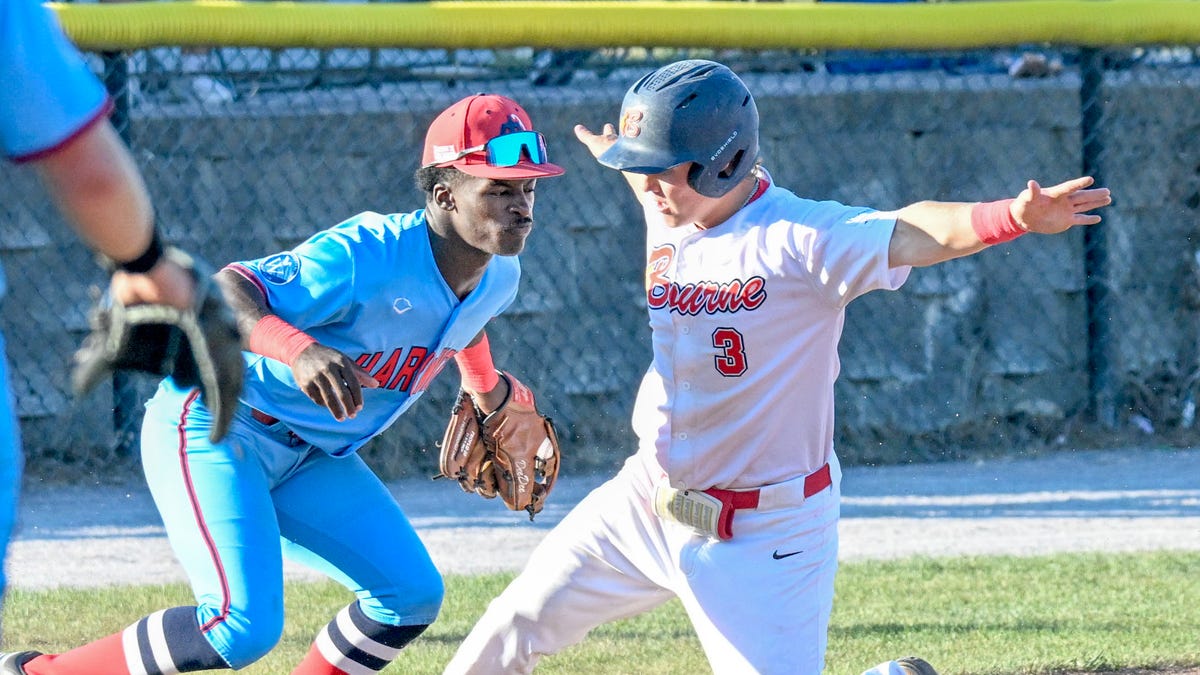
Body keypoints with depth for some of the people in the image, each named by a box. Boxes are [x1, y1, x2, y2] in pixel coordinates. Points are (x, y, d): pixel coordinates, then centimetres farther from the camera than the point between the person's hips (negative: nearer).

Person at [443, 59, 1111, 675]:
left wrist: (1013, 216, -55)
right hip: (651, 497, 7)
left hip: (766, 533, -7)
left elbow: (908, 234, -41)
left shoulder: (798, 237, -23)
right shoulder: (669, 220, 0)